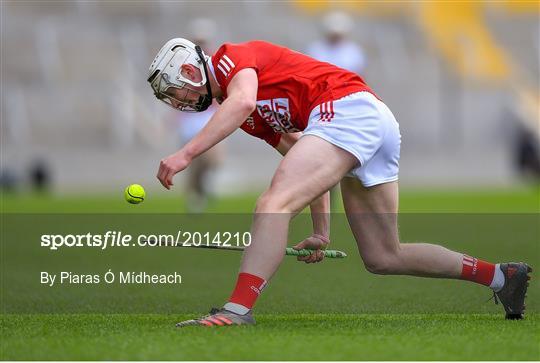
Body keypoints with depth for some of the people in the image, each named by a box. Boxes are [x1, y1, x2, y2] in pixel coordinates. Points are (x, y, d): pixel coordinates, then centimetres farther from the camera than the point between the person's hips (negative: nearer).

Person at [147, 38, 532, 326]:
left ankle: (237, 311, -38)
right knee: (383, 257, 14)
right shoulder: (251, 118, 27)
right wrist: (322, 232, 20)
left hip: (347, 108, -10)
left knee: (274, 204, -23)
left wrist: (187, 153, -26)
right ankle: (501, 275, 23)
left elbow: (243, 101, -21)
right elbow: (312, 170, 26)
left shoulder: (231, 56, 3)